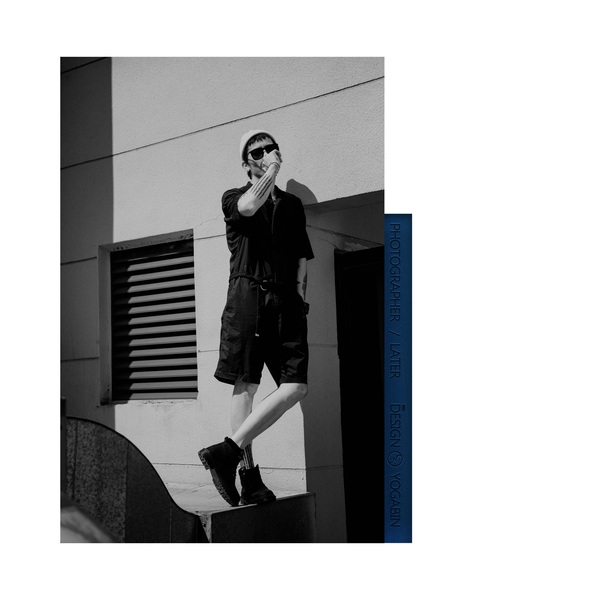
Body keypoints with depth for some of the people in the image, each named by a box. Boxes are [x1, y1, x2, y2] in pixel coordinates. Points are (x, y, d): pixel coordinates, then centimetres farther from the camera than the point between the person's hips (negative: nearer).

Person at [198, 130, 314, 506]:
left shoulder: (292, 204, 25)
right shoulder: (234, 198, 12)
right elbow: (249, 207, -13)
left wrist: (300, 294, 8)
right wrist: (272, 171, 1)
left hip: (287, 302, 4)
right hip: (248, 295, -4)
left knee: (296, 387, -10)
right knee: (245, 386, -6)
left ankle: (228, 451, -8)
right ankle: (248, 474, -2)